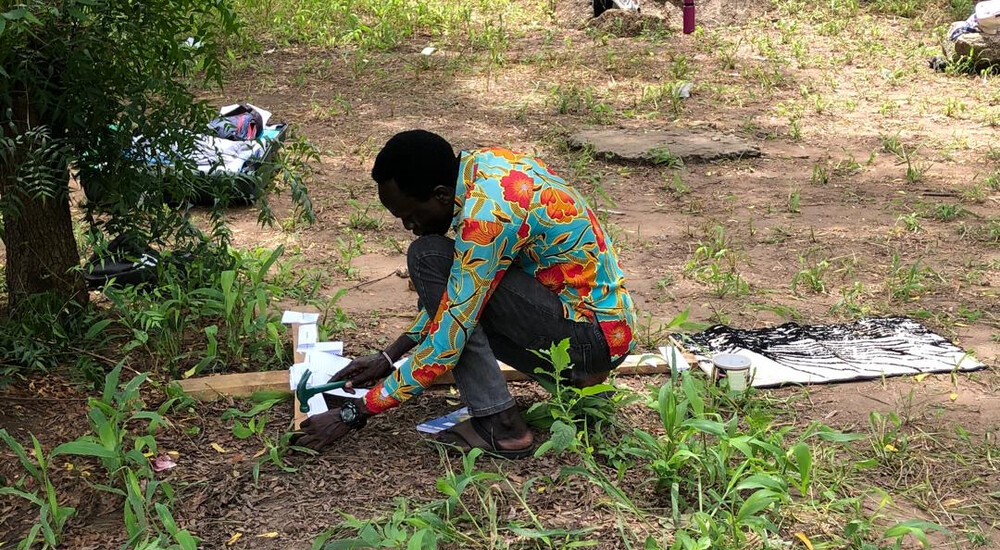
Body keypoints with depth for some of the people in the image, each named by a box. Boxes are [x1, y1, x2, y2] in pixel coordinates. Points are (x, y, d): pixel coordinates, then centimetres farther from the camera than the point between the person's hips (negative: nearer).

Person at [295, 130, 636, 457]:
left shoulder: (487, 214, -26)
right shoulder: (479, 164, 1)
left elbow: (445, 347, -23)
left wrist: (354, 413, -14)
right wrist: (389, 357, 13)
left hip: (593, 338, -9)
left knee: (429, 257, -16)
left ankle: (498, 425, -13)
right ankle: (576, 376, 12)